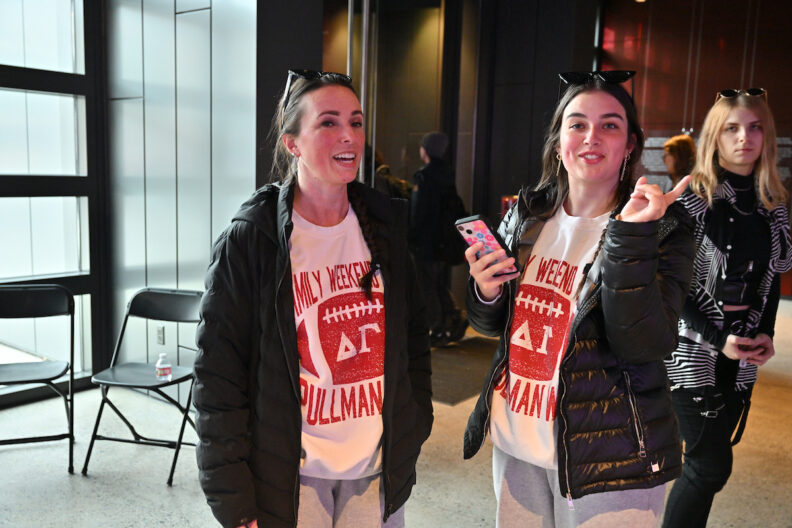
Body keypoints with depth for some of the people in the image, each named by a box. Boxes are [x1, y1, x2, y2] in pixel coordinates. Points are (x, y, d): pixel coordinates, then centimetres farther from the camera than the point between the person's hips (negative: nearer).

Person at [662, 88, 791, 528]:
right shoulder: (690, 199, -10)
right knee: (712, 465, -3)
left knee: (711, 456, 12)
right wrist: (717, 337, -17)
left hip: (743, 355, 5)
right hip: (692, 349, -5)